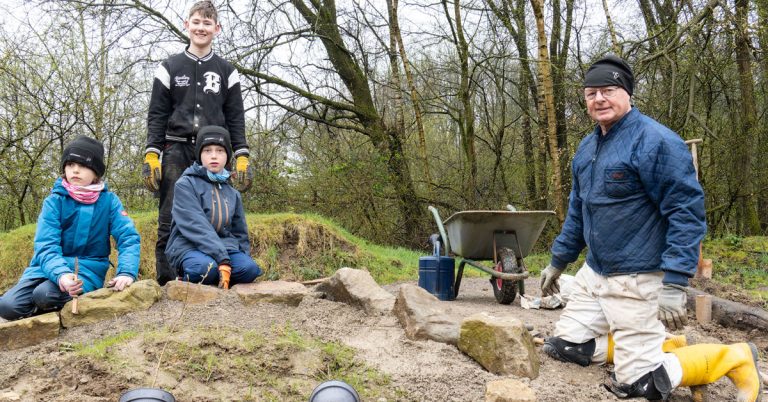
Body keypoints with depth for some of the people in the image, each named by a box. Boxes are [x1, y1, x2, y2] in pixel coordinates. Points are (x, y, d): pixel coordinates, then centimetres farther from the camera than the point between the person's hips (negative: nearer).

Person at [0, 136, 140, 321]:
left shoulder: (109, 200, -4)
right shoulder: (54, 201, -5)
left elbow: (128, 237, -12)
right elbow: (46, 246, -16)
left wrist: (126, 272, -32)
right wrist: (61, 274, -37)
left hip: (88, 269, -2)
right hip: (53, 266, 2)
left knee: (45, 294, -31)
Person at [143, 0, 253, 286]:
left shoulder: (226, 71, 12)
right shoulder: (170, 68, 10)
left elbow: (235, 118, 9)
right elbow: (157, 115, 6)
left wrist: (242, 158, -1)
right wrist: (151, 156, -5)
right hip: (176, 152, 0)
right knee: (170, 220, -4)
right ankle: (165, 282, 1)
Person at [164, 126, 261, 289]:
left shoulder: (232, 194, 14)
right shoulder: (185, 184, -5)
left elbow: (239, 233, 20)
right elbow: (196, 226, -17)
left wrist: (242, 259, 3)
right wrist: (223, 259, -27)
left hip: (224, 246, 4)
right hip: (188, 246, -4)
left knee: (250, 268, -25)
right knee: (206, 268, -37)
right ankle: (187, 281, -4)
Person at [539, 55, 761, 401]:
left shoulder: (656, 142, -15)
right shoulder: (586, 148, 10)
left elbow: (686, 213, -19)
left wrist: (674, 284, -24)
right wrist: (557, 261, 23)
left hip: (635, 279, -8)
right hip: (592, 273, 8)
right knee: (564, 346, 8)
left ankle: (734, 358, 14)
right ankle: (646, 344, 24)